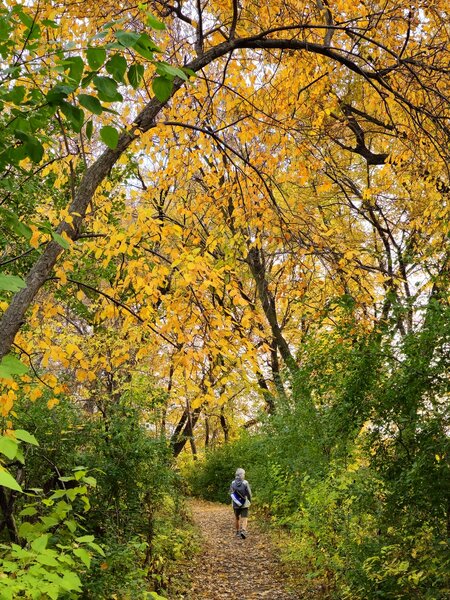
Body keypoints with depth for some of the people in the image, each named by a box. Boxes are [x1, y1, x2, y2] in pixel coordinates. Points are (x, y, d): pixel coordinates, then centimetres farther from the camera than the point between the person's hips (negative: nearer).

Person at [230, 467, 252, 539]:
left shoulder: (233, 483, -5)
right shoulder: (245, 483, -13)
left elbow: (231, 494, -3)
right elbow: (249, 494, -9)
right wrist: (249, 501, 10)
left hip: (236, 504, 3)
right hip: (244, 504, -3)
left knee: (237, 519, 20)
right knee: (244, 519, -2)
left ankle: (238, 532, 30)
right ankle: (243, 531, -24)